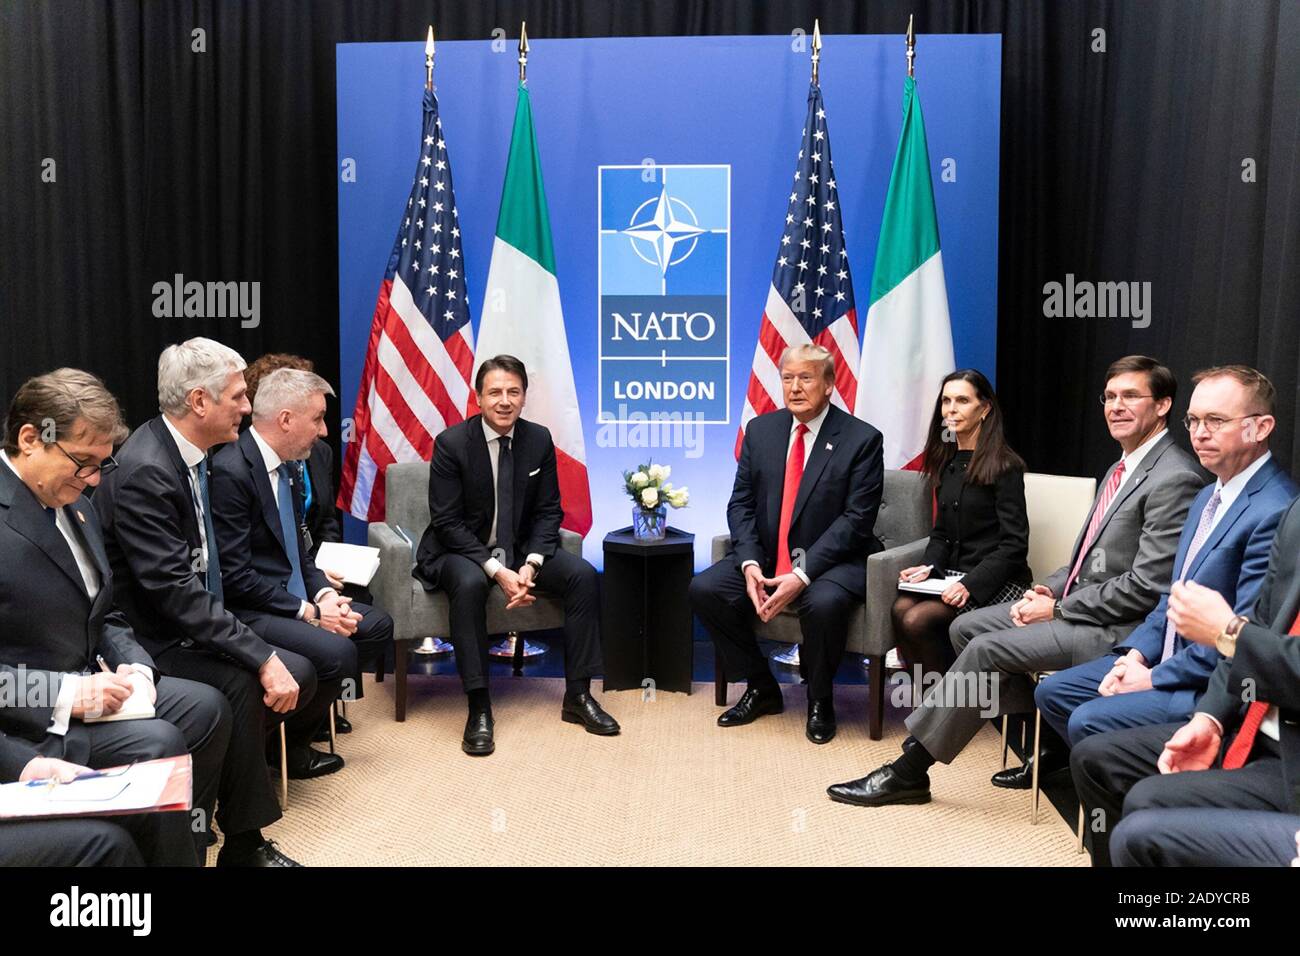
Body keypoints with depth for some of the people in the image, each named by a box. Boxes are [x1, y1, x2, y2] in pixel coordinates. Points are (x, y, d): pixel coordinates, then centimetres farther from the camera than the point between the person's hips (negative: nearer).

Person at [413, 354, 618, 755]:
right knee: (470, 583, -37)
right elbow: (446, 522, -15)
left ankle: (577, 695, -8)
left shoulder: (539, 439, -2)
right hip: (461, 552, -4)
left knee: (583, 575, -18)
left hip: (523, 549, 4)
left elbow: (548, 512, 1)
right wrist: (496, 570, -25)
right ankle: (479, 707, -27)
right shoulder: (452, 443, -14)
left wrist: (530, 564, -17)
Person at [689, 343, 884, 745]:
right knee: (703, 588, -16)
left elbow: (856, 519, -14)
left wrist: (803, 574, -24)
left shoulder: (862, 439, -8)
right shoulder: (760, 430, 5)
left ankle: (819, 700, -5)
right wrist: (750, 564, -14)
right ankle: (761, 688, 4)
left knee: (824, 603, -36)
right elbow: (741, 504, 4)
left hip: (832, 560, -4)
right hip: (766, 556, 5)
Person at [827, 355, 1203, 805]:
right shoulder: (1121, 468, 16)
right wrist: (1051, 588, 2)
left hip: (1113, 629, -10)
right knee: (966, 627, 3)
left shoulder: (1175, 479, -17)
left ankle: (909, 772, -8)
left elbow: (1145, 587, -21)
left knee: (986, 649, -19)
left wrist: (1058, 608, -15)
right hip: (1075, 603, 10)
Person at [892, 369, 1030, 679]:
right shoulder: (947, 463, 15)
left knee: (917, 620, -26)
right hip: (952, 573, 6)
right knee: (900, 608, -23)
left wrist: (971, 584, -21)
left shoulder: (1004, 465, -8)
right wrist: (928, 567, -1)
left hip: (997, 581, -6)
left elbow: (1013, 544, -12)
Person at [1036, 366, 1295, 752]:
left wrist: (1154, 677, -17)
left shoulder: (1276, 512, -21)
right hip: (1163, 659, 10)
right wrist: (1136, 654, 1)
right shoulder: (1208, 496, 13)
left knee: (1090, 720, -22)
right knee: (1052, 692, 6)